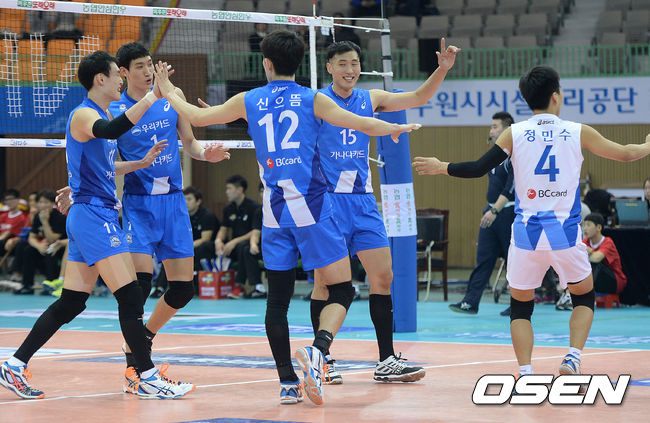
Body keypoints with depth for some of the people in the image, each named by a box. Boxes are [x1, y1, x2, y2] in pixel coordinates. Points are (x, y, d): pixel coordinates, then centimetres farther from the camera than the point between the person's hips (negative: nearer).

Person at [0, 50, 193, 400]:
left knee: (71, 303, 10)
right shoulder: (84, 114, -11)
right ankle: (148, 378, -7)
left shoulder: (101, 115, 19)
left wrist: (141, 162, 21)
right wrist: (150, 98, -34)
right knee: (130, 296, -10)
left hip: (99, 214, 10)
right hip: (92, 213, -10)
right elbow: (109, 131, -35)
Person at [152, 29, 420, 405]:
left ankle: (288, 382, 7)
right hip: (312, 206, -3)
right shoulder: (312, 100, 0)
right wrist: (395, 129, 20)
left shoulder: (248, 101, 8)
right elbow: (363, 124, 0)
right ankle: (318, 350, -23)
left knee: (278, 298, 10)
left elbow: (198, 117, 17)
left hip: (275, 210, 3)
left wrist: (169, 92, 35)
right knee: (342, 290, 2)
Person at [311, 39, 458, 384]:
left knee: (383, 276, 2)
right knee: (325, 280, -4)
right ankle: (322, 359, 6)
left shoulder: (370, 99, 11)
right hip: (328, 200, -5)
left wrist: (442, 70, 3)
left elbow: (417, 98, 17)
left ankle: (386, 362, 7)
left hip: (363, 201, 5)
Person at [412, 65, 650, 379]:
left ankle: (526, 375, -1)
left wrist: (440, 167, 13)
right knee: (584, 298, 20)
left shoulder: (515, 133, -1)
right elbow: (624, 154, 12)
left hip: (527, 233, 0)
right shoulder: (578, 132, 1)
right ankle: (572, 359, 0)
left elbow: (478, 169, -3)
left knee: (520, 306, 13)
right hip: (566, 234, 0)